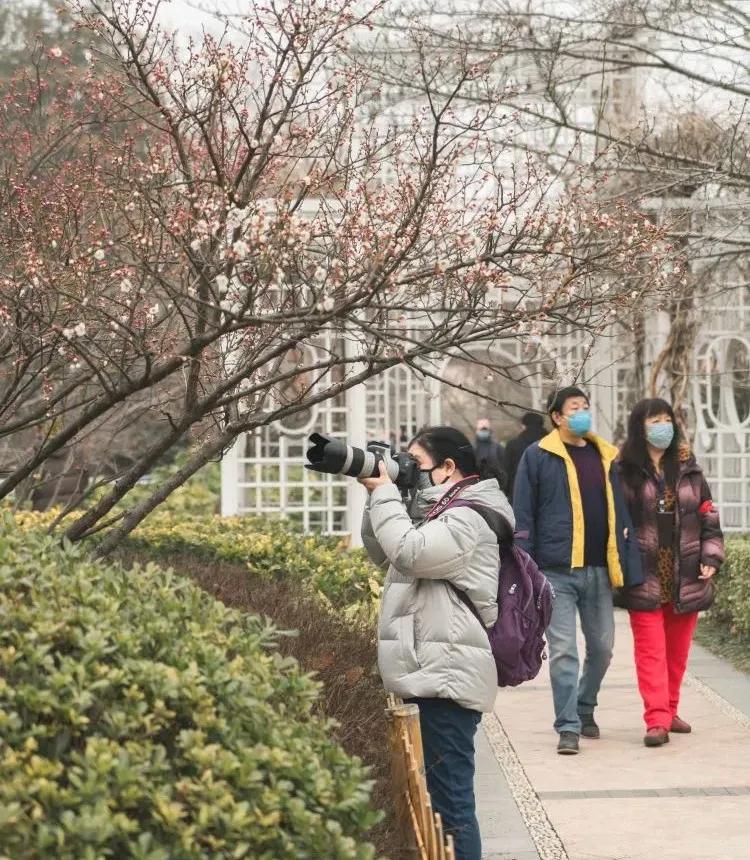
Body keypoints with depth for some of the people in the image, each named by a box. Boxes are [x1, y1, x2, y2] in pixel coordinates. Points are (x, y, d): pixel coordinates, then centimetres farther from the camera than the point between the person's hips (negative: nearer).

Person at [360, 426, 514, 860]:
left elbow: (408, 552, -24)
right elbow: (381, 553, 24)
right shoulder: (436, 510, 19)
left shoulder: (470, 519, -12)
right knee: (426, 791, 14)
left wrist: (385, 493, -11)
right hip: (428, 671, 10)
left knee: (448, 796, -9)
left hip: (448, 675, -10)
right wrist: (380, 497, 9)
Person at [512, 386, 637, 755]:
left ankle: (584, 709, 32)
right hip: (557, 571, -4)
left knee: (602, 645, 11)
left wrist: (625, 564, 11)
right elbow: (523, 513, -2)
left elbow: (618, 510, 18)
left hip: (598, 570, 5)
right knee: (563, 650, -5)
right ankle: (568, 727, 0)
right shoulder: (538, 456, 0)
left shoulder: (606, 456, 13)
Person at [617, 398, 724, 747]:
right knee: (651, 650, -7)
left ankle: (669, 711, 23)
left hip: (685, 578, 4)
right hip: (645, 579, -4)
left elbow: (708, 517, 13)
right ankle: (656, 720, -10)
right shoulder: (625, 473, -2)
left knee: (678, 650, 11)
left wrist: (710, 558, 3)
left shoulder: (689, 470, 10)